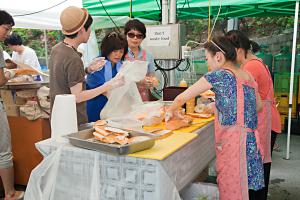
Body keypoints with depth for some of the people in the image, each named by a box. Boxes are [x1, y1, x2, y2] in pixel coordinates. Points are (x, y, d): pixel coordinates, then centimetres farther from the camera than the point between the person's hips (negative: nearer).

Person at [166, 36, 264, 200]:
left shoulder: (218, 75, -8)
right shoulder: (248, 76, 12)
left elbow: (182, 97, -2)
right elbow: (258, 106, 25)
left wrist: (171, 110, 17)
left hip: (233, 141, -8)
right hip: (251, 140, 8)